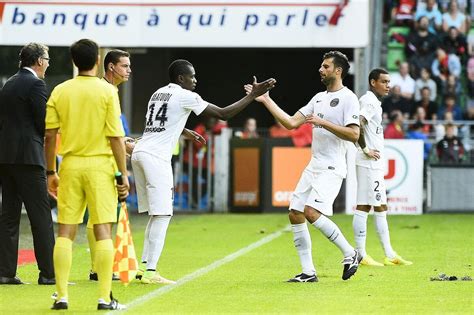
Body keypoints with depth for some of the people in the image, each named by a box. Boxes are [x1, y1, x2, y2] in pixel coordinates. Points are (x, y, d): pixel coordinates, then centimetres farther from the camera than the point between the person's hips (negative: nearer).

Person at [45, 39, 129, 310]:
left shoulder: (60, 92, 3)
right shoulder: (107, 91, -6)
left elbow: (50, 135, 3)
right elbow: (116, 137, -8)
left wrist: (51, 172, 12)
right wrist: (123, 174, -2)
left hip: (70, 165, 3)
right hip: (100, 165, -3)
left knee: (65, 232, 5)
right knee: (103, 231, 0)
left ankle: (62, 296, 2)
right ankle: (105, 297, -2)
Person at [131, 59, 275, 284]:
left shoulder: (158, 94, 20)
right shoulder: (186, 96, -4)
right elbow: (223, 114, -5)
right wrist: (253, 95, 0)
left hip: (139, 153, 9)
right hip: (156, 156, -9)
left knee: (156, 214, 15)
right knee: (162, 215, -8)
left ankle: (144, 266, 13)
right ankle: (150, 272, -13)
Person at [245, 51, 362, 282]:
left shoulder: (348, 98, -9)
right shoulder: (319, 98, 16)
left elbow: (354, 134, -18)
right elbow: (291, 123, 15)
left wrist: (323, 122, -20)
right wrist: (266, 100, 13)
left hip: (332, 168, -9)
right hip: (314, 166, 9)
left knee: (312, 212, -22)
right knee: (295, 214, 3)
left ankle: (350, 254, -7)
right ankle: (308, 272, 7)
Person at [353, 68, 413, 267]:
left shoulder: (374, 102, 18)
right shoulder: (369, 102, -13)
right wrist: (365, 149, -21)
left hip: (375, 164, 11)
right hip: (369, 163, -11)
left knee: (380, 208, 12)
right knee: (363, 207, -7)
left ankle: (389, 255, 15)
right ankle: (361, 255, -6)